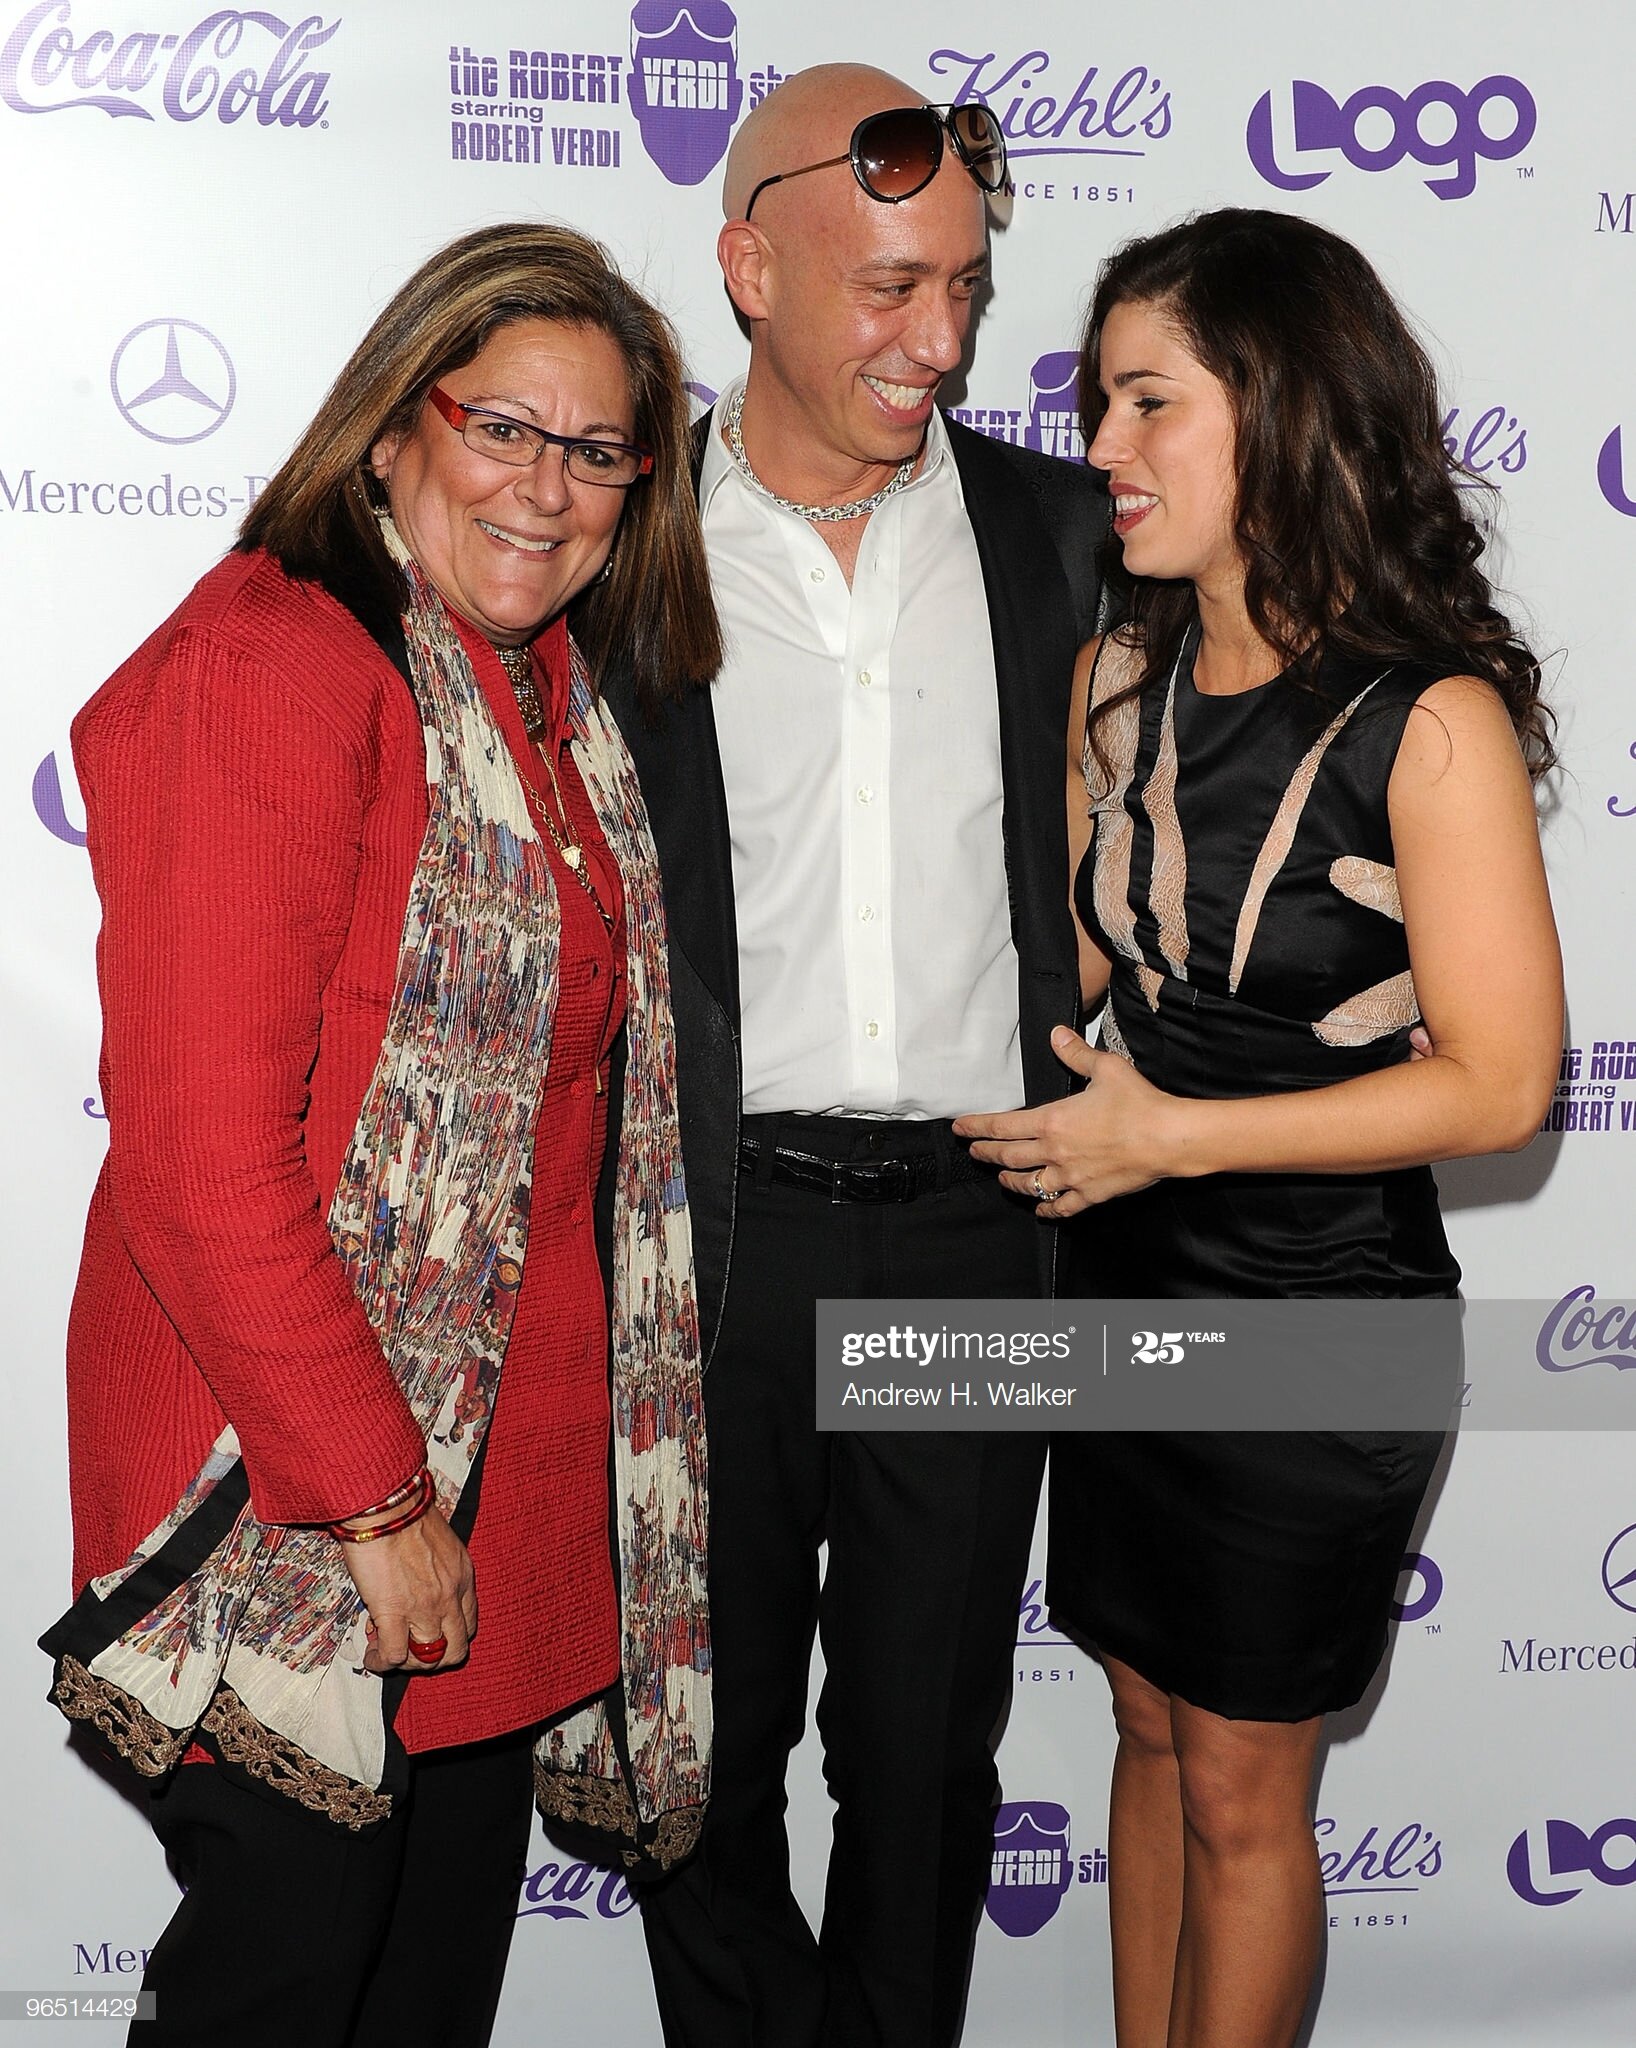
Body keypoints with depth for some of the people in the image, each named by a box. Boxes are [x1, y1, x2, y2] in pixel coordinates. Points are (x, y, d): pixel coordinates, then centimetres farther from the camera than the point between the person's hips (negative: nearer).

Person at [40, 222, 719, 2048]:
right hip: (298, 1487, -8)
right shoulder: (265, 669, -17)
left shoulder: (557, 695, 10)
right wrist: (378, 1499, -18)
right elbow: (201, 1155, -22)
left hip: (513, 1453, 8)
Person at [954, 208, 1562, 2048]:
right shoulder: (1117, 678, 1)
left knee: (1240, 1789, 11)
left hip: (1317, 1316, -6)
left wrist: (1175, 1136, -17)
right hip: (1124, 1280, 6)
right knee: (1148, 1731, 20)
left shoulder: (1433, 719, -17)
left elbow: (1498, 1084, -18)